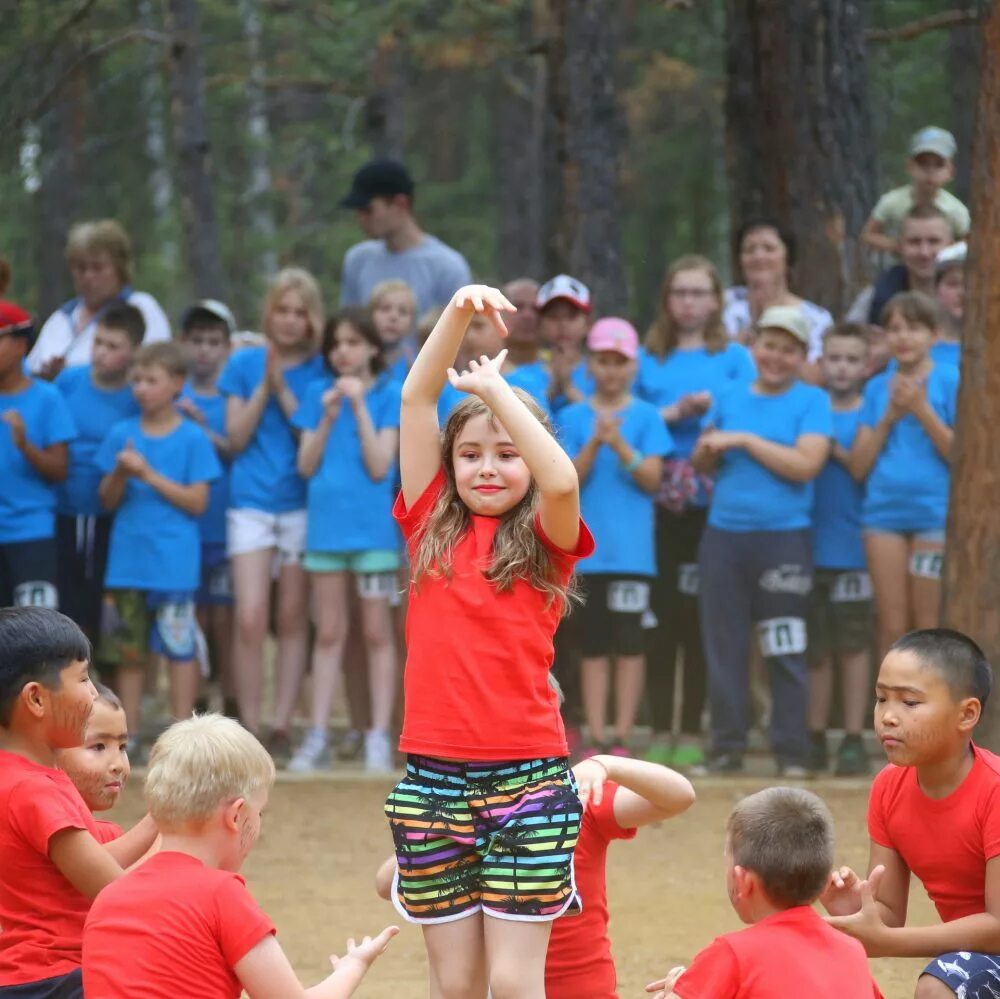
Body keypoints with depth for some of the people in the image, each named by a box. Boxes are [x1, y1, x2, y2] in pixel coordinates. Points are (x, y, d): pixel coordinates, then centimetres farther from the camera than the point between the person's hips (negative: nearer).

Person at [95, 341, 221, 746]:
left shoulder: (193, 438, -3)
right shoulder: (122, 435, 6)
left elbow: (197, 502, -7)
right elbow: (109, 500, 8)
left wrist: (149, 474, -14)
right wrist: (120, 474, -13)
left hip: (174, 563, -4)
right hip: (127, 559, 4)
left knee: (180, 648, -1)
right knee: (128, 651, 7)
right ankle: (129, 733, 15)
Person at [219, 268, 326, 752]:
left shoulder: (321, 370, 4)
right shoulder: (244, 364, 6)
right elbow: (237, 437, 2)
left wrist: (283, 389, -13)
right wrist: (264, 386, -8)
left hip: (302, 504, 0)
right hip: (251, 502, 0)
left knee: (292, 619, 3)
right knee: (250, 618, -10)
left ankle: (281, 727, 7)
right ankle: (248, 727, -4)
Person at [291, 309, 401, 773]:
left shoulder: (390, 396, -2)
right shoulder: (319, 394, 7)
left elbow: (380, 466, -11)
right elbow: (306, 465, 3)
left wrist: (360, 407, -14)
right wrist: (329, 417, -9)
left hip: (371, 526, -3)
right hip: (326, 523, 3)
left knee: (377, 633, 1)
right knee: (329, 633, 8)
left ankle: (379, 736, 4)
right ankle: (318, 736, 9)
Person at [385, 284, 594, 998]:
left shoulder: (545, 545, 3)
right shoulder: (432, 529, 9)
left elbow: (561, 480, -20)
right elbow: (416, 399, 3)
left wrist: (494, 388, -13)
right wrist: (459, 312, -9)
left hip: (526, 778, -2)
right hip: (433, 777, 2)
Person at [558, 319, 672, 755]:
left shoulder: (646, 416, 3)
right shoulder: (573, 416, 5)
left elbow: (652, 478, -3)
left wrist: (621, 446, -17)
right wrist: (594, 444, -16)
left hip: (632, 549, -1)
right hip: (586, 549, 1)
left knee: (629, 644, -1)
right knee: (593, 646, 3)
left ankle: (623, 738, 2)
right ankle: (596, 739, 5)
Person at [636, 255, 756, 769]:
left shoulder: (734, 358, 8)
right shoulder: (647, 359, 12)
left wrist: (714, 410, -13)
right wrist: (675, 412, -10)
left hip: (713, 504, -1)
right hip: (659, 505, 1)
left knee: (700, 619, -1)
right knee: (660, 617, 0)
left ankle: (692, 732, 3)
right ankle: (659, 731, 5)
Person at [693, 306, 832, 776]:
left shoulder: (812, 402, 0)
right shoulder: (732, 397, 12)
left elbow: (805, 465, -14)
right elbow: (702, 464, 17)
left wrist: (744, 440, -13)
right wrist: (707, 451, -7)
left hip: (783, 539, -4)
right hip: (723, 537, 4)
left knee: (786, 651, -2)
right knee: (724, 646, 5)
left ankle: (792, 752, 3)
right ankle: (727, 747, 12)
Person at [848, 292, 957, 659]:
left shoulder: (951, 381, -1)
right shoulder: (877, 388, 11)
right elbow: (859, 467, 8)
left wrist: (922, 410, -14)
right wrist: (889, 418, -4)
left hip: (935, 515, -4)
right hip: (884, 512, 4)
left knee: (927, 630, -1)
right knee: (893, 629, 5)